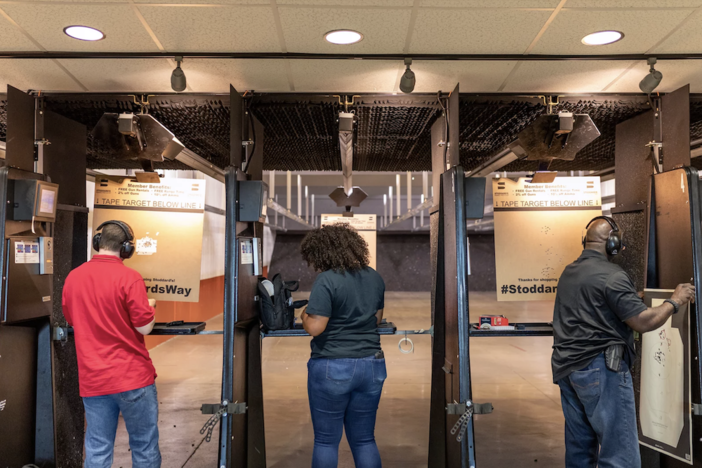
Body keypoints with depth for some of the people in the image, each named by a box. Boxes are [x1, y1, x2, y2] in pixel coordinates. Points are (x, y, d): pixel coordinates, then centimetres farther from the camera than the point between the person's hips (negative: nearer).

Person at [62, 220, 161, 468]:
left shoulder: (73, 277, 4)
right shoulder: (129, 277, -13)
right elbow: (144, 327, -12)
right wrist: (149, 307, 7)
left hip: (92, 380, 5)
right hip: (132, 376, -5)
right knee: (145, 447, 8)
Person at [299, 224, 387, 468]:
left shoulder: (326, 280, -15)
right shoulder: (374, 277, 6)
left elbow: (315, 327, -17)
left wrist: (304, 314, 2)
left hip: (332, 368, -6)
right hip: (371, 365, 6)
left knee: (326, 441, 9)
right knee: (365, 439, 15)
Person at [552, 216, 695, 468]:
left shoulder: (568, 272, 13)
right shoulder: (611, 275, -12)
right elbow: (643, 322, -15)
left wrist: (631, 295, 32)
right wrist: (675, 301, 0)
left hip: (567, 369, 8)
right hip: (600, 370, -8)